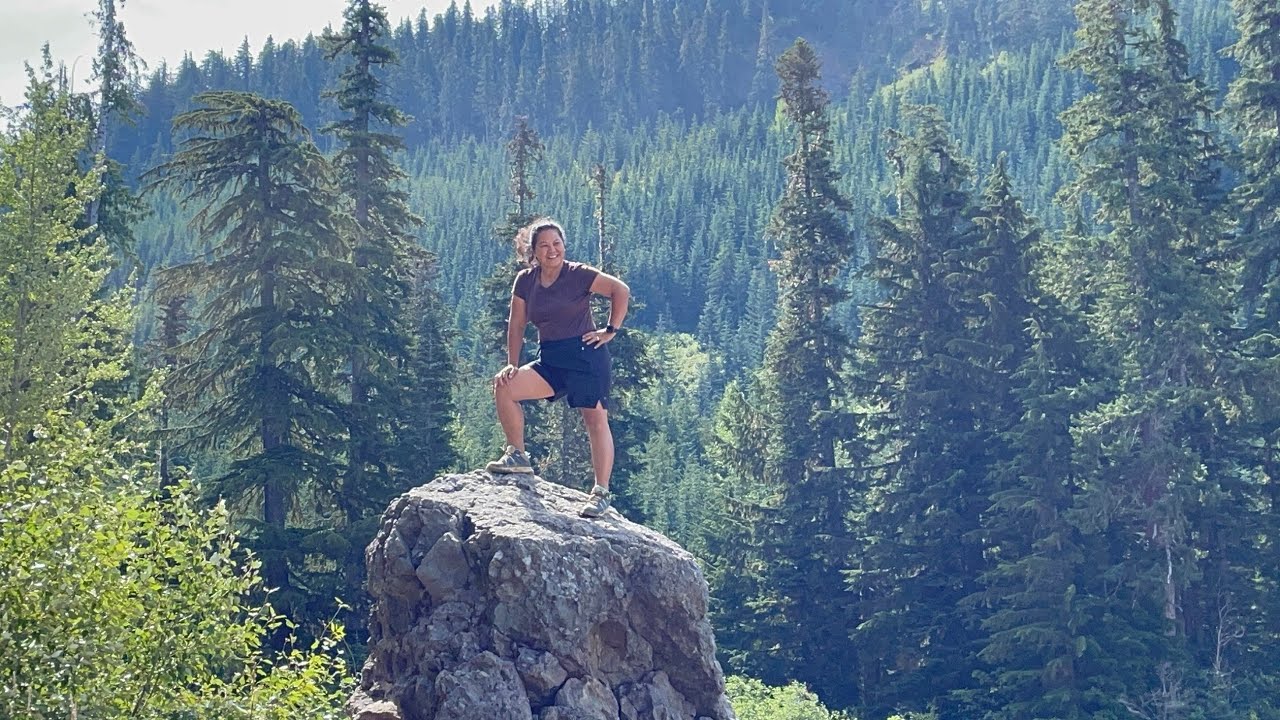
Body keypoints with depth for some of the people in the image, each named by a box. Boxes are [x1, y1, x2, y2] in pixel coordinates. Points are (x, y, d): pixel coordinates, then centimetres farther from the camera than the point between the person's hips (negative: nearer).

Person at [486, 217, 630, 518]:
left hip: (585, 355, -5)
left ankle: (601, 493, -6)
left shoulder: (577, 274, -7)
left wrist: (611, 331, -11)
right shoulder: (525, 281, 7)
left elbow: (620, 290, -10)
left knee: (595, 420, -9)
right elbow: (516, 325, 12)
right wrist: (512, 364, 5)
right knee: (504, 386, -13)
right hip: (549, 360, 5)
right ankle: (517, 456, -1)